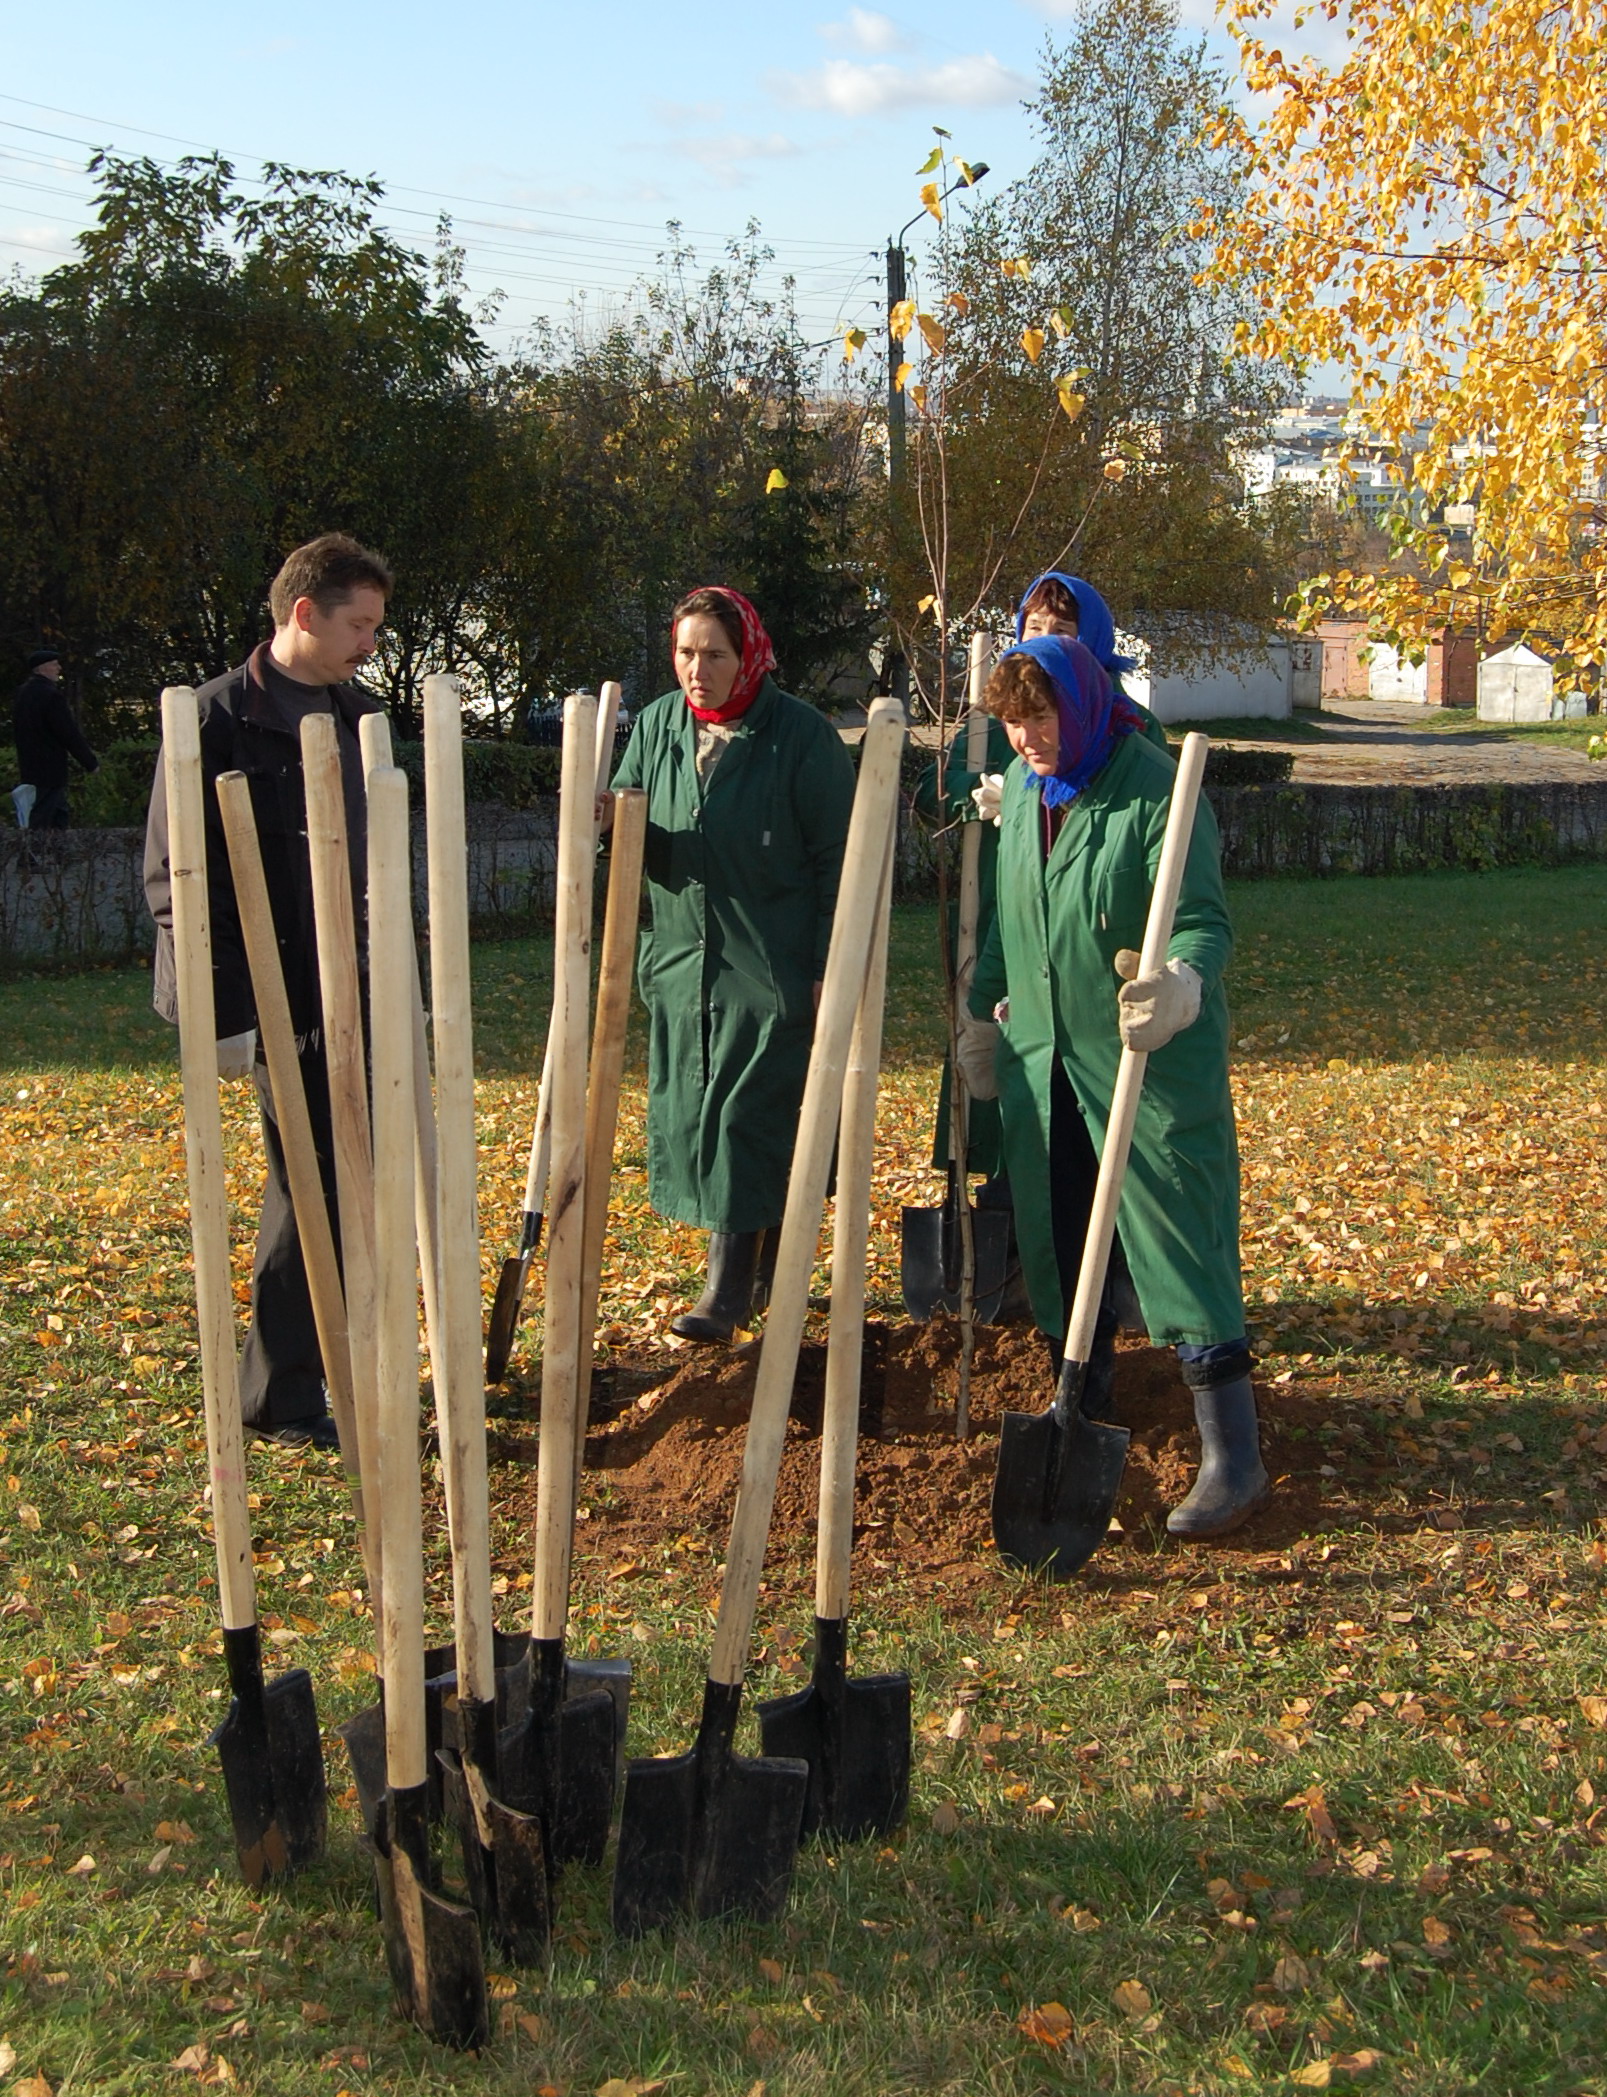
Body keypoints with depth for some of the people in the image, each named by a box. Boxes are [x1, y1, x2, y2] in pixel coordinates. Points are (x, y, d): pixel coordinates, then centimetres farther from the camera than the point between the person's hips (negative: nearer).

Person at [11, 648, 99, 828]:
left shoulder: (22, 693, 11)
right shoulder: (52, 695, -18)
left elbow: (16, 733, 18)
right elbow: (70, 733, -17)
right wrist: (91, 763, -8)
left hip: (29, 769, 9)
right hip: (50, 770, -9)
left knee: (61, 818, 14)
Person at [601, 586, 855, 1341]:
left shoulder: (802, 735, -10)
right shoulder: (657, 725, 5)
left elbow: (836, 859, -8)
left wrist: (831, 967, -11)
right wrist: (611, 819, -12)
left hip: (774, 967, -6)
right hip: (682, 961, 6)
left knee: (749, 1119, -4)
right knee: (692, 1116, 10)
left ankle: (731, 1288, 2)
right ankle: (761, 1264, 24)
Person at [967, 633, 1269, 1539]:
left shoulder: (1155, 793, -17)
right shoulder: (1021, 789, 6)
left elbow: (1203, 917, -26)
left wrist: (1184, 983, -46)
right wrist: (987, 1004, 26)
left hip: (1151, 1060, -7)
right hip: (1041, 1053, 7)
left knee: (1180, 1240, -8)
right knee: (1057, 1241, 15)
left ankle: (1233, 1455, -3)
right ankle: (1085, 1400, 35)